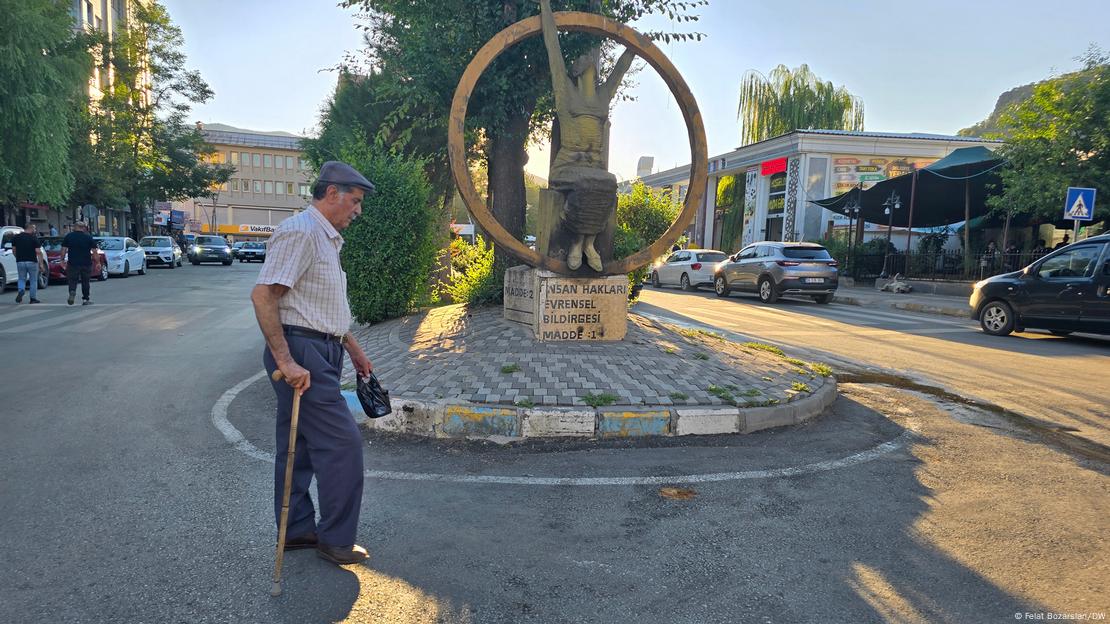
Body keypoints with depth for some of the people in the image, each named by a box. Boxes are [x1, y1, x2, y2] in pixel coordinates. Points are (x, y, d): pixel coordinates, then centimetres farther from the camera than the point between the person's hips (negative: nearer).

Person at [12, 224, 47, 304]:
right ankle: (33, 298, 11)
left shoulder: (16, 237, 4)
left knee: (21, 279, 15)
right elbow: (38, 252, -13)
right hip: (32, 262, -3)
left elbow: (14, 249, 10)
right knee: (33, 280, 9)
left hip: (20, 262, 3)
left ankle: (21, 290, -14)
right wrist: (41, 264, -11)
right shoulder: (34, 238, -9)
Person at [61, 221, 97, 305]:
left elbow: (63, 249, 1)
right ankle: (85, 299, 12)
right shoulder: (89, 237, 0)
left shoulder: (68, 236, 2)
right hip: (86, 263, 0)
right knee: (85, 281, 9)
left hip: (73, 263, 0)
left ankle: (72, 292, -19)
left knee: (72, 280, 8)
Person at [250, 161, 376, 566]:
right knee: (342, 443, -7)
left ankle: (297, 529, 26)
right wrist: (286, 361, -24)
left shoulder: (326, 238, 19)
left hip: (318, 353, 10)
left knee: (300, 444, 15)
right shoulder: (300, 232, -14)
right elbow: (262, 294, -21)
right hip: (301, 352, -10)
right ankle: (336, 541, 5)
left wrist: (353, 349, 26)